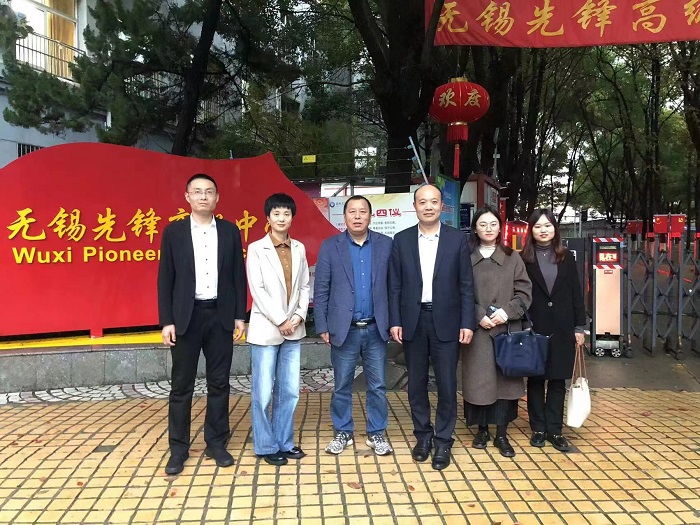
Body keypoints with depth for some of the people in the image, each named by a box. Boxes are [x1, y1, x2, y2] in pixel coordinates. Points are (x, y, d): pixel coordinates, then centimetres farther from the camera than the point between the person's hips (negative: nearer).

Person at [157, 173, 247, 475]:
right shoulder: (173, 231, 1)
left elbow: (238, 276, 6)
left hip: (220, 315, 1)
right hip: (186, 316, -1)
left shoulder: (229, 231, 5)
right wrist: (166, 321, -5)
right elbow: (165, 279, 0)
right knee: (181, 385, 5)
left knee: (219, 382, 8)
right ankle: (178, 448, 18)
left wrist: (240, 316, 2)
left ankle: (216, 443, 22)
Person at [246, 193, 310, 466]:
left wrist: (300, 315, -5)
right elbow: (257, 290, -10)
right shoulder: (256, 249, -4)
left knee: (289, 391, 9)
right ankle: (266, 446, 15)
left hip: (293, 329, 4)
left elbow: (304, 286, 9)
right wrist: (281, 321, -12)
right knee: (263, 392, 1)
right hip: (266, 329, -4)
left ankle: (285, 442, 23)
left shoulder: (299, 248, 9)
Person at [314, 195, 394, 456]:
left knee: (377, 386, 9)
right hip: (343, 329, -1)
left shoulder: (386, 245, 2)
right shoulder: (330, 246, -1)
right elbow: (321, 290, -1)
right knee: (342, 386, 11)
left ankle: (376, 433, 25)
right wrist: (322, 327, -4)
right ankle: (343, 432, 27)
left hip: (376, 329, 1)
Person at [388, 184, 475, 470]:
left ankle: (443, 441, 18)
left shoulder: (457, 239, 0)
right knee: (416, 383, 10)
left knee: (446, 384, 3)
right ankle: (423, 435, 27)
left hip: (446, 321, -1)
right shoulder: (401, 240, 4)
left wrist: (467, 323, -6)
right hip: (413, 321, 2)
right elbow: (395, 286, 4)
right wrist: (395, 322, -2)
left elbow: (466, 285, 0)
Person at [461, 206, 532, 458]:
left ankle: (501, 434, 14)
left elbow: (524, 291, 4)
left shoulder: (512, 258, 8)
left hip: (507, 329, 1)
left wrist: (507, 312, -11)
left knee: (505, 379, 3)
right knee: (478, 379, 3)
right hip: (477, 330, -1)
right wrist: (479, 316, -13)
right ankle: (482, 429, 19)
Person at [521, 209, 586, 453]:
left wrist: (579, 326, 2)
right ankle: (538, 428, 17)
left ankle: (555, 430, 16)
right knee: (535, 379, 7)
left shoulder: (566, 257, 6)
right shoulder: (524, 259, -1)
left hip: (562, 328, 2)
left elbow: (576, 293, 5)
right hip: (534, 328, -2)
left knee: (558, 380, 7)